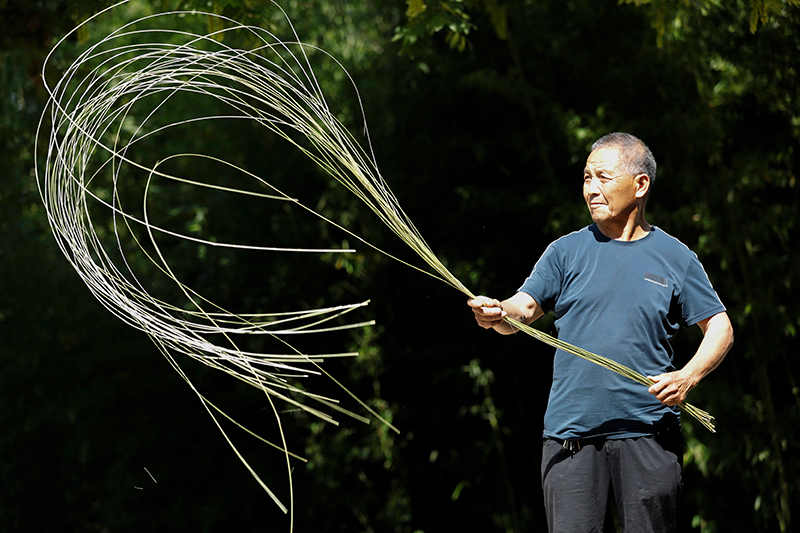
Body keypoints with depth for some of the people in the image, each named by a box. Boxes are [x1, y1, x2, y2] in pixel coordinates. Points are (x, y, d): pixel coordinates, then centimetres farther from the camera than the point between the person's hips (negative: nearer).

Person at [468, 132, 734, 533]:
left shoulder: (675, 257, 6)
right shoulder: (566, 251, 9)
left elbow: (719, 328, 8)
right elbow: (524, 308, -2)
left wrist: (688, 377, -10)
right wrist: (497, 314, -26)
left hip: (648, 434, -1)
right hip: (570, 434, 1)